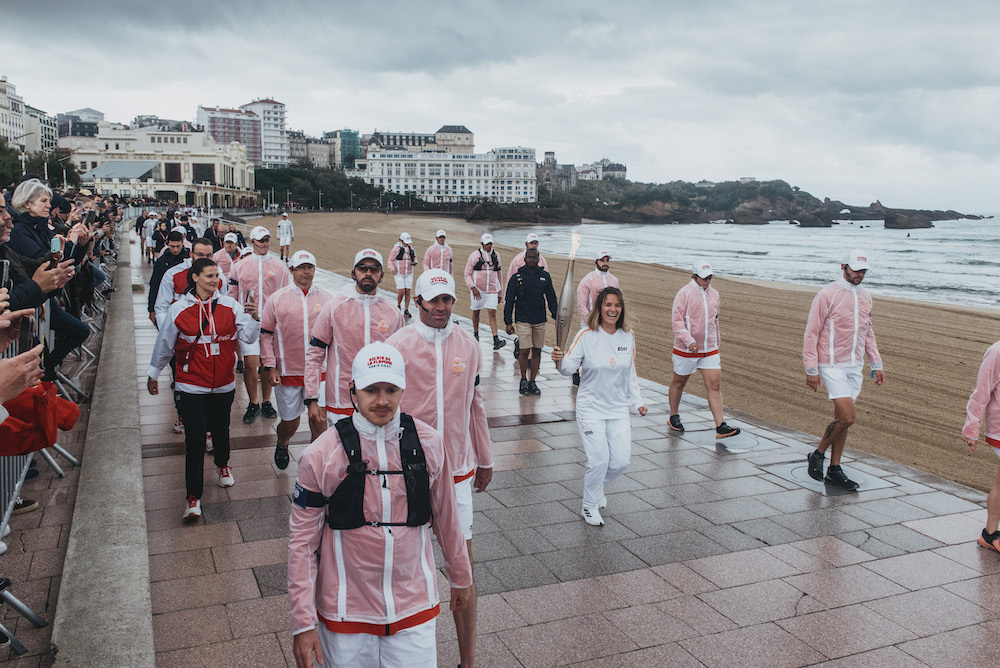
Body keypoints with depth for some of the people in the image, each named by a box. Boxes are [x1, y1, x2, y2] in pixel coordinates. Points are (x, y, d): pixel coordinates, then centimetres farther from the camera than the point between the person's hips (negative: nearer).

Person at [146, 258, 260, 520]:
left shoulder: (229, 305, -2)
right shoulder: (179, 309, -5)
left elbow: (248, 337, -5)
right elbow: (164, 344, 6)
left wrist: (253, 318, -25)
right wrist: (153, 374, 15)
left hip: (223, 385, 2)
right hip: (192, 387, -2)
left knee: (221, 430, 19)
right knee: (195, 439, -5)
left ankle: (223, 465, 49)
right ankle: (193, 496, 3)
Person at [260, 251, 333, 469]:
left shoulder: (326, 299, 4)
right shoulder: (277, 299, 0)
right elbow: (266, 334, 2)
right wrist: (269, 366, -4)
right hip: (287, 372, -1)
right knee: (290, 421, 10)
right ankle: (282, 445, 42)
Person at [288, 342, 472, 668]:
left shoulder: (428, 443, -5)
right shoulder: (322, 455, -12)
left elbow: (446, 516, 8)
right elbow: (302, 540, -5)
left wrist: (460, 578, 18)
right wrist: (302, 622, -5)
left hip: (414, 605, 2)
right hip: (346, 612, -1)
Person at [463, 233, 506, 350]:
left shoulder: (496, 255, 6)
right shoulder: (474, 256, -5)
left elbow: (499, 273, 16)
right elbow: (467, 274, -3)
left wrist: (500, 292, 16)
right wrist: (473, 288, -17)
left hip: (492, 291, 2)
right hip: (477, 290, -1)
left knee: (492, 313, -8)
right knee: (476, 312, 12)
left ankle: (496, 341, -15)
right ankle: (475, 334, 33)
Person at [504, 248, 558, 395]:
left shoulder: (545, 276, 6)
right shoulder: (517, 277, -2)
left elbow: (551, 298, 13)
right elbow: (509, 300, 1)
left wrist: (557, 317, 7)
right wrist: (508, 322, -3)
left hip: (540, 320, 3)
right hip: (523, 319, -3)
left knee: (537, 351, 5)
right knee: (525, 351, -9)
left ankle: (532, 382, 15)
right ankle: (523, 380, 9)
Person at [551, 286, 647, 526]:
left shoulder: (628, 337, 4)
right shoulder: (586, 336, -10)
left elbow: (630, 373, 13)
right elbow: (569, 368, -13)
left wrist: (637, 401, 11)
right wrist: (560, 360, -34)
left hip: (619, 409, 4)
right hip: (591, 409, -4)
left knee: (621, 461, 1)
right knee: (599, 460, -10)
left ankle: (598, 487, 33)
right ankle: (589, 506, 14)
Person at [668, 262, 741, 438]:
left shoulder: (713, 293, 11)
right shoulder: (684, 293, -10)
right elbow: (676, 319, -17)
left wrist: (716, 342, 24)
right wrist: (689, 340, -27)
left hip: (710, 350, 5)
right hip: (686, 349, -4)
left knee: (715, 385, -5)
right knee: (679, 382, 12)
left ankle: (720, 427, -7)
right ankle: (674, 417, 32)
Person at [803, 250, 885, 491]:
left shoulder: (865, 297, 11)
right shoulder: (827, 295, -12)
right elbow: (811, 332, -11)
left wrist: (876, 364, 17)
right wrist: (811, 369, -14)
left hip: (855, 367, 7)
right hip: (832, 366, -7)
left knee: (841, 418, 10)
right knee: (847, 418, -15)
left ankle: (834, 470, 19)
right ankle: (817, 455, 7)